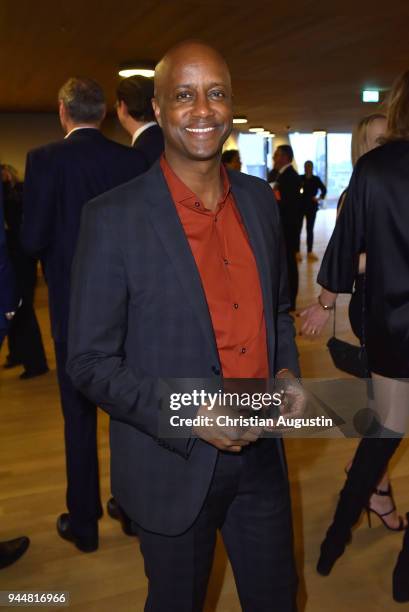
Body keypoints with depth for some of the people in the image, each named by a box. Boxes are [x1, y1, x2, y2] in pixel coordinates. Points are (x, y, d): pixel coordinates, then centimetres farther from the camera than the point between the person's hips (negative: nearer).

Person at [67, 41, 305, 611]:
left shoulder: (260, 199, 1)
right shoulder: (113, 218, -15)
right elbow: (91, 362, -12)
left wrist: (286, 371, -5)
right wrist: (190, 416, -22)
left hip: (262, 454, 5)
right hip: (173, 466, -4)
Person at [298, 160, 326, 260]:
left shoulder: (316, 179, 3)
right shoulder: (300, 178, -2)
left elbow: (324, 189, 13)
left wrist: (319, 198, -1)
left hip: (311, 207, 2)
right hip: (300, 206, -2)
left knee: (310, 229, 8)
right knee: (298, 229, -3)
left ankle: (310, 252, 15)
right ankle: (297, 251, 3)